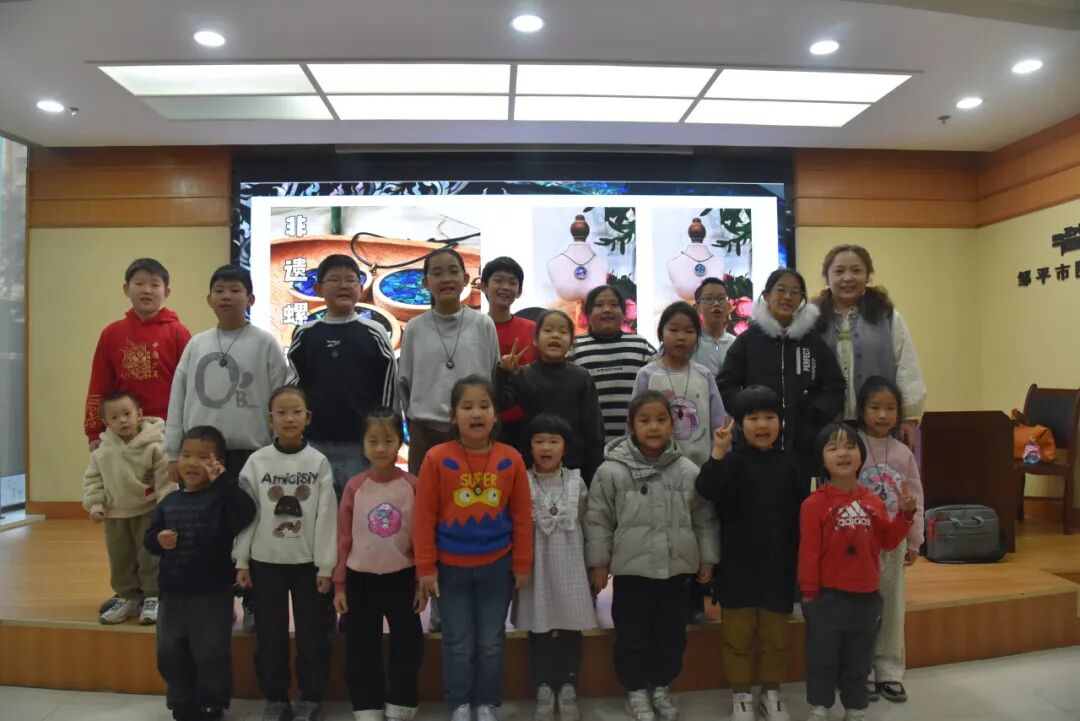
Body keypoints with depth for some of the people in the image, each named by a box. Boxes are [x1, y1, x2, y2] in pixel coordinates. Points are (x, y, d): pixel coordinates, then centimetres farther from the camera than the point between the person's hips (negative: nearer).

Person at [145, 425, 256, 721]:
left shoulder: (221, 498, -11)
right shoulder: (169, 502, 5)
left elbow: (245, 514, -31)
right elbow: (149, 538, 10)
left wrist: (224, 481, -32)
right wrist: (158, 540, -13)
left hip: (212, 595, -5)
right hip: (172, 593, 6)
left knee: (211, 655, 6)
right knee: (170, 653, 17)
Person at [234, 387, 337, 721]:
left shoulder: (318, 462, -4)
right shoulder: (257, 462, -2)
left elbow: (326, 516, -5)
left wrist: (326, 566, -6)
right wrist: (241, 561, 0)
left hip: (308, 562, -1)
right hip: (265, 561, 1)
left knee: (313, 634, 6)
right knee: (270, 635, 9)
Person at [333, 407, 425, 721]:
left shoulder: (412, 486, -7)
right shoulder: (354, 486, -5)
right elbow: (343, 538, 0)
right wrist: (339, 584, 0)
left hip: (401, 578, -1)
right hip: (361, 579, 1)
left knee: (407, 645, 8)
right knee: (361, 649, 10)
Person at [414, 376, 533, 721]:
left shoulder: (511, 459, -6)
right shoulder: (437, 458, -11)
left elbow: (522, 517, 1)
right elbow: (424, 517, -6)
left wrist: (522, 564, 2)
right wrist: (426, 568, -6)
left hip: (497, 565, 1)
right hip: (451, 566, -1)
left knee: (491, 642, 13)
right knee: (458, 643, 12)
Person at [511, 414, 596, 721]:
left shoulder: (577, 482, 0)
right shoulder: (522, 483, -5)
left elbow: (586, 526, 6)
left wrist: (593, 564, 8)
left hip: (570, 566, 1)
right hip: (537, 566, -1)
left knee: (571, 628, 7)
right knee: (539, 629, 5)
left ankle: (568, 690, 17)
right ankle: (544, 691, 15)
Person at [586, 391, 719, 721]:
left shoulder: (688, 471, -3)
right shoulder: (611, 471, -11)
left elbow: (704, 520, 5)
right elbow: (598, 521, -5)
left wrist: (707, 559, 7)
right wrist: (598, 563, -3)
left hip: (676, 569, 3)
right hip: (631, 570, -2)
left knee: (671, 634, 16)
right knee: (632, 635, 11)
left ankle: (661, 687, 37)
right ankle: (636, 691, 31)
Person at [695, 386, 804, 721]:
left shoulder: (787, 465, 3)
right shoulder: (733, 461, -8)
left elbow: (799, 515, 7)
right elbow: (708, 491, -25)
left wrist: (801, 558, 7)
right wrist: (717, 454, -38)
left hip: (778, 564, 3)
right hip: (739, 564, -3)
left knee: (775, 633, 14)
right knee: (738, 633, 8)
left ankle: (771, 691, 31)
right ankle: (741, 693, 23)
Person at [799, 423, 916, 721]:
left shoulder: (873, 502, 2)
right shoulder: (814, 504, -14)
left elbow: (888, 541, 6)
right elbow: (809, 552, -13)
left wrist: (905, 513, -5)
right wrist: (809, 593, -11)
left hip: (865, 596, 4)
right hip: (827, 596, -4)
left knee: (858, 662, 19)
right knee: (822, 660, 10)